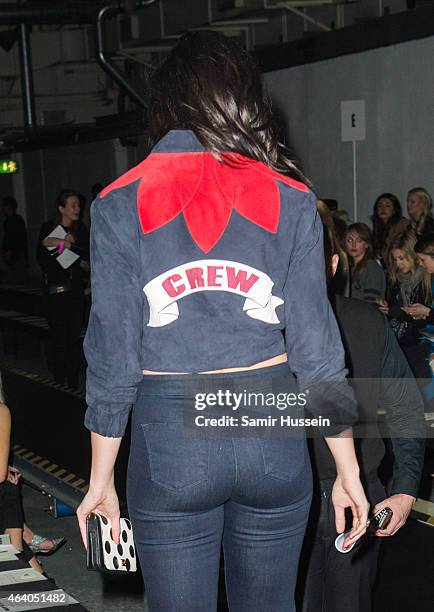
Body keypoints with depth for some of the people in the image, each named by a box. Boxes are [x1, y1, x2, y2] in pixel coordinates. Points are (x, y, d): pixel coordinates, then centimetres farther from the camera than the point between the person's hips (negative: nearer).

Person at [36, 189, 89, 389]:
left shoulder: (80, 229, 7)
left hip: (76, 288, 3)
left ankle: (73, 383, 10)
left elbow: (89, 255, -7)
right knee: (59, 338, -5)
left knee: (74, 336, 3)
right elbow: (40, 259, -10)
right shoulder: (48, 228, -2)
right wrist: (65, 246, -15)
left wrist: (63, 244, -15)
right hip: (55, 288, -3)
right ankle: (59, 382, 5)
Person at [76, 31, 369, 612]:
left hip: (170, 440, -1)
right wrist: (347, 467, 5)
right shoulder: (290, 200, -2)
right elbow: (316, 344, -3)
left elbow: (112, 352, -5)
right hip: (271, 434, 2)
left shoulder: (120, 205, -4)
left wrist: (101, 479, 4)